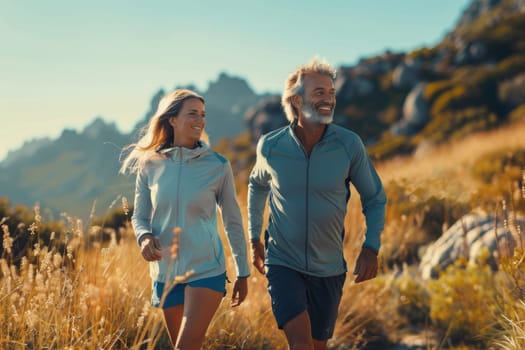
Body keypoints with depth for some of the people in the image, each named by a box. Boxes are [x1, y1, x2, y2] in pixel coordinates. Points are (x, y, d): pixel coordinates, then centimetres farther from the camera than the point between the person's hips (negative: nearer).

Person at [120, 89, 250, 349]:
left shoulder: (218, 166, -5)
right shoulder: (150, 165, -1)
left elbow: (232, 221, 2)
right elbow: (139, 217, 7)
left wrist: (243, 272, 6)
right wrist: (145, 237, -16)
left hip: (206, 269, -3)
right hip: (166, 272, 3)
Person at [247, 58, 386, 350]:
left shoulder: (349, 145, -11)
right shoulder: (270, 147, -9)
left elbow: (374, 198, 2)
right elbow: (257, 185, 14)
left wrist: (371, 248, -9)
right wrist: (255, 238, 17)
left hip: (329, 269, 2)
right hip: (283, 263, -1)